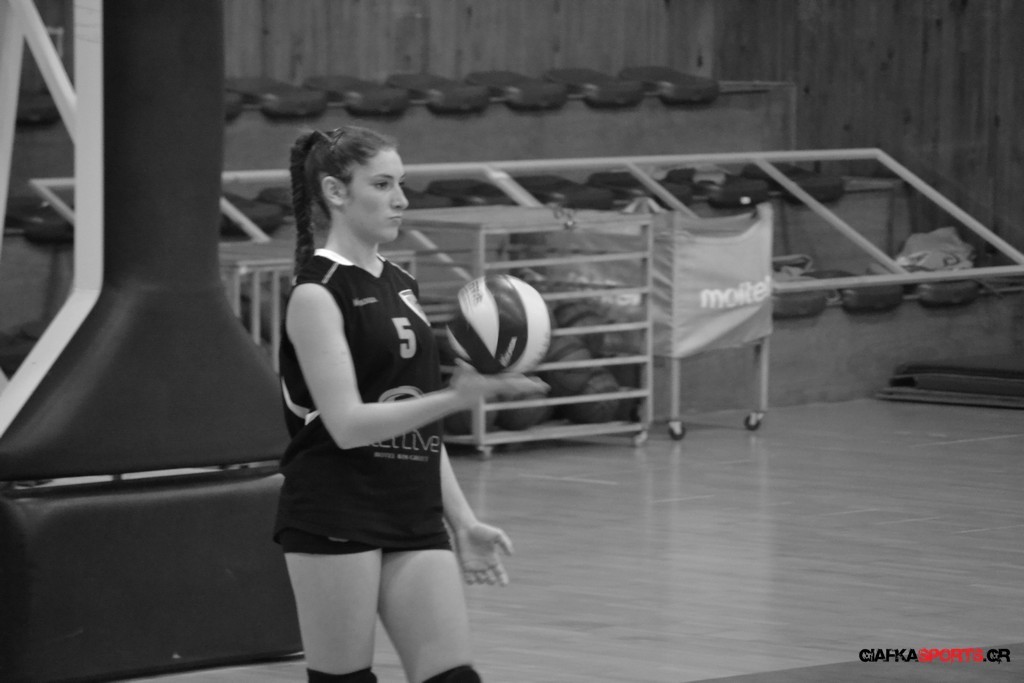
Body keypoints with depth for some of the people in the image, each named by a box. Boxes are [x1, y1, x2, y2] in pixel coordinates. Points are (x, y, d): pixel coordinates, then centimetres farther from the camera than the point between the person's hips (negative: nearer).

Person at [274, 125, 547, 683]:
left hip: (414, 515, 7)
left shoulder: (400, 286, 15)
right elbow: (348, 424, -18)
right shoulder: (318, 292, -9)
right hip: (335, 517, -7)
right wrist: (456, 397, -26)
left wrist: (463, 521, 15)